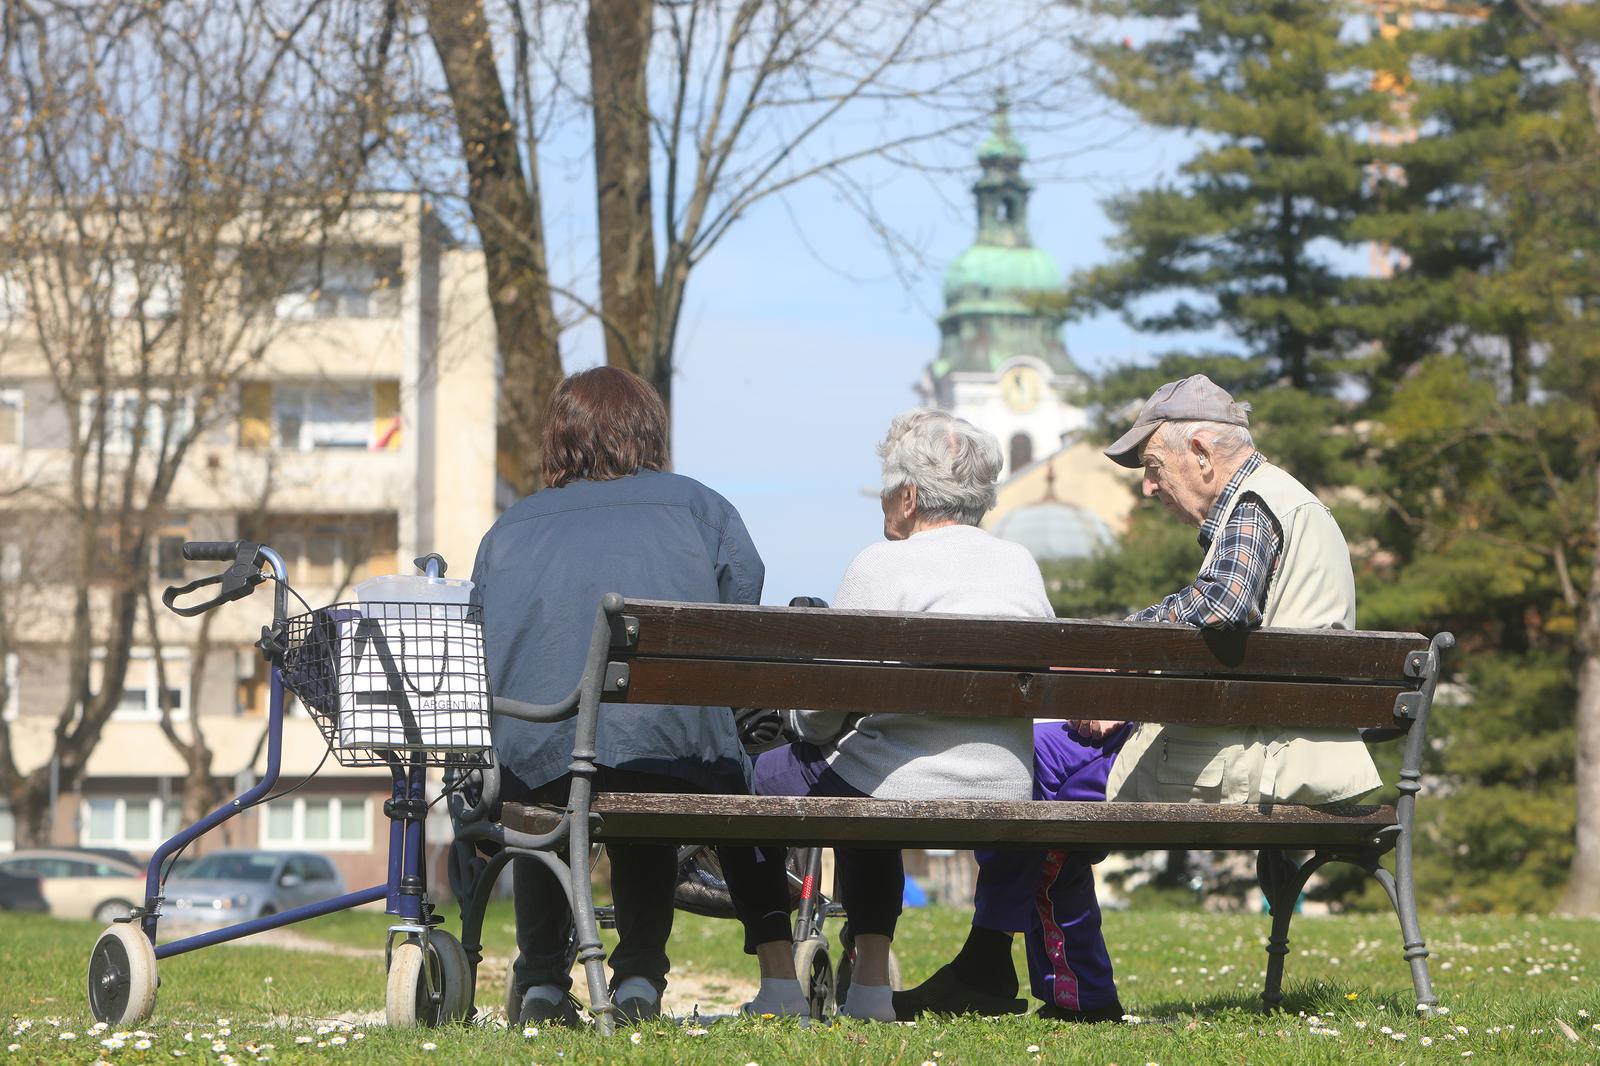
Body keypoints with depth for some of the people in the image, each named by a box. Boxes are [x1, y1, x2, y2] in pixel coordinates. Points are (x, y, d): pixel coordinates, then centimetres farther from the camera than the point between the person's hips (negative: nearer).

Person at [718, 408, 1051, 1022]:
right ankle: (871, 985, 28)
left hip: (906, 789, -7)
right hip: (1004, 798, 7)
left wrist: (805, 728, 17)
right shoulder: (1024, 567, 7)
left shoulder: (884, 565, -10)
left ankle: (779, 986, 12)